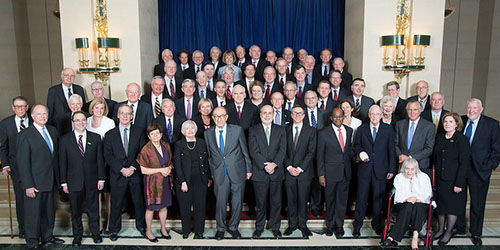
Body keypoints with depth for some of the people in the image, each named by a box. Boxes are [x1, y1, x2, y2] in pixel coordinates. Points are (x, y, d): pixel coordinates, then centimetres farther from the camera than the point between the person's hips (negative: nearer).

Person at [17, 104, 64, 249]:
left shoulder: (52, 131, 8)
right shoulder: (25, 134, -11)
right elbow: (23, 162, -14)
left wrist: (58, 177, 9)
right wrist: (28, 185, -17)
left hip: (51, 181, 6)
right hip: (35, 183, -6)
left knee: (49, 211, 18)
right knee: (33, 214, 6)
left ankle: (48, 237, 34)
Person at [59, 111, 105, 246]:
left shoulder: (95, 138, 2)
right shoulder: (64, 139, 0)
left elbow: (100, 159, 2)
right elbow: (62, 162, 0)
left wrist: (101, 179, -1)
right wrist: (63, 182, -3)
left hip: (92, 181, 1)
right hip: (74, 182, 0)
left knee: (93, 208, 12)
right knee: (75, 210, 11)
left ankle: (95, 232, 29)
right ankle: (77, 235, 28)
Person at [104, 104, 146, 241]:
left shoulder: (139, 131, 3)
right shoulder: (110, 134, 2)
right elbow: (108, 156, -3)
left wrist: (133, 167, -12)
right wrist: (122, 169, -14)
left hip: (136, 174, 1)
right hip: (118, 175, 0)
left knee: (139, 202, 10)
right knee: (116, 204, 9)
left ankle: (141, 225, 29)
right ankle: (114, 229, 26)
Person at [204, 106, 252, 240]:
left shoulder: (237, 130, -3)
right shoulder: (208, 133, 2)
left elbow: (245, 151, 2)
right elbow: (209, 155, 10)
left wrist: (249, 169, 4)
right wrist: (211, 172, 9)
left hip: (237, 172, 0)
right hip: (219, 174, 1)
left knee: (237, 202, 8)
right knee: (220, 202, 6)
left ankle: (233, 227, 30)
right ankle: (220, 228, 28)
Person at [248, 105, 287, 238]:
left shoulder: (280, 130, 9)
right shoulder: (253, 130, 3)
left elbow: (282, 150, -2)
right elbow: (253, 151, -7)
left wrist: (274, 164, -17)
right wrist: (264, 165, -17)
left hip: (277, 172, 1)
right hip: (259, 172, -1)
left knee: (276, 201, 9)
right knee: (260, 202, 7)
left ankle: (275, 227, 25)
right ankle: (259, 227, 24)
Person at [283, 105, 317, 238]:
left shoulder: (311, 131, 2)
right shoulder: (286, 130, 7)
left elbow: (311, 152, -4)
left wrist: (300, 168, -11)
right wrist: (289, 167, -8)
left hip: (304, 171, -1)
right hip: (289, 171, 2)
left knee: (303, 199, 5)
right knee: (291, 199, 7)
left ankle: (302, 224, 20)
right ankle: (292, 224, 21)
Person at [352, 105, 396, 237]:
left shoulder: (388, 129, 4)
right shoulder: (361, 129, 7)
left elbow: (391, 150, 3)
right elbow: (356, 145, 12)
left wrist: (391, 169, 0)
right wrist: (360, 152, -11)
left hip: (380, 169, 0)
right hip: (364, 168, 0)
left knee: (378, 198, 9)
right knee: (361, 197, 4)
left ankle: (377, 224, 26)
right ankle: (357, 225, 16)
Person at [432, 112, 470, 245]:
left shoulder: (462, 140, -11)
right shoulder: (439, 137, 6)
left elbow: (464, 163, -13)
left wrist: (459, 183, -16)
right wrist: (434, 176, 5)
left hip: (453, 180, -5)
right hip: (440, 178, 5)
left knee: (452, 207, 7)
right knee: (440, 205, 14)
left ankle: (448, 232, 23)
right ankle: (441, 229, 30)